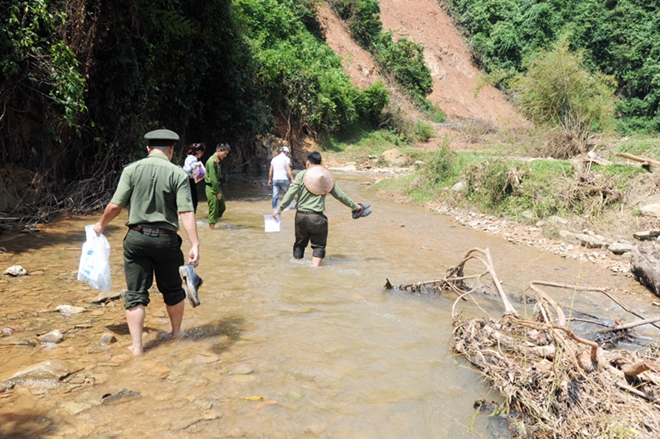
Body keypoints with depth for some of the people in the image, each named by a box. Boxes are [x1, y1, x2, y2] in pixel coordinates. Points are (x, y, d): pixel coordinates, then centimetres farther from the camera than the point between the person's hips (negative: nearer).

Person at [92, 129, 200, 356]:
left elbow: (116, 204, -5)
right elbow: (186, 213, -16)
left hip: (137, 237, 1)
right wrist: (195, 245, -17)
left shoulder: (132, 170, -2)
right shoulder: (178, 174, -8)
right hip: (165, 239, -1)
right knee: (172, 289, 18)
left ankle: (137, 345, 10)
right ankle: (176, 332, 35)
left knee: (136, 293, 9)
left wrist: (101, 224, 14)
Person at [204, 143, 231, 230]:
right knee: (213, 209, -3)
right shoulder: (212, 161, -19)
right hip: (212, 188, -9)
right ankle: (211, 227, 6)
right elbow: (213, 179, -21)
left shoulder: (218, 161, 10)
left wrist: (219, 191, 13)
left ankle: (212, 224, 22)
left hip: (217, 187, 9)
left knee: (222, 207, 12)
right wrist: (217, 192, -18)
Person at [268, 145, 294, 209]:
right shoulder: (286, 158, -1)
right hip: (284, 179, -4)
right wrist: (292, 179, -12)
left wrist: (270, 179, 20)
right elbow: (288, 170, -11)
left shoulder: (274, 158, 15)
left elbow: (271, 170, 13)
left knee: (275, 196, 0)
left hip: (275, 179, 4)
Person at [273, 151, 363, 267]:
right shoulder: (327, 177, 8)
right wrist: (354, 206, 25)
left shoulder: (301, 175, 1)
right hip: (317, 217, 0)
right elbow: (340, 195, 13)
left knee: (300, 244, 17)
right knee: (319, 246, 10)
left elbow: (290, 193, -8)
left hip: (301, 215, 1)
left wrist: (279, 209, -4)